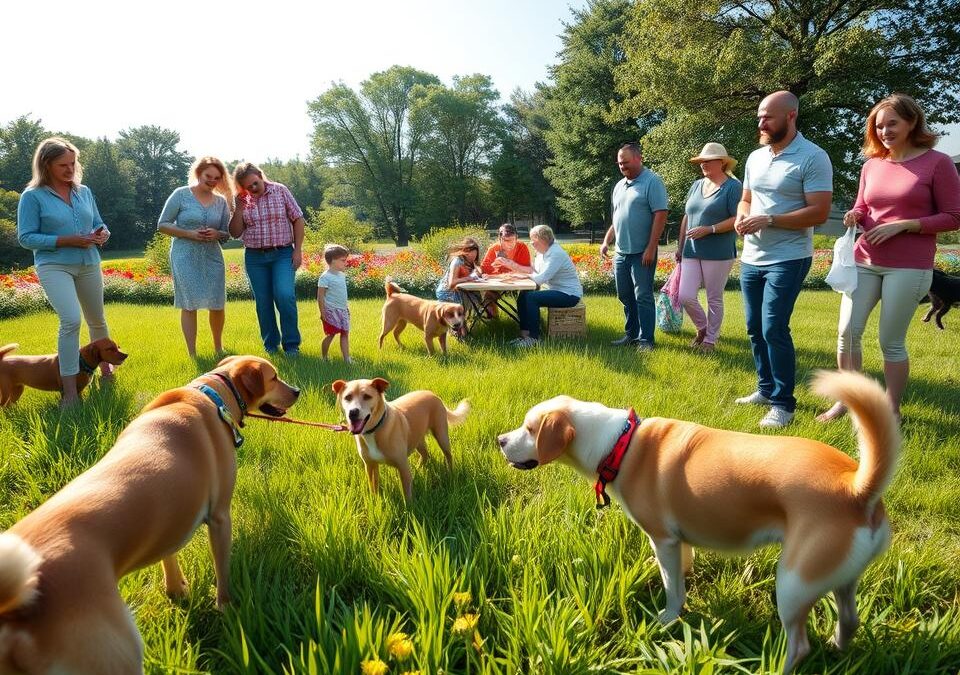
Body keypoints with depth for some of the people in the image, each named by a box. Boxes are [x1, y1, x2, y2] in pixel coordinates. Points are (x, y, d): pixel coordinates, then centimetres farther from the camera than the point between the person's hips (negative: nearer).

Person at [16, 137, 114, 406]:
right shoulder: (32, 196, -6)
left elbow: (99, 224, 17)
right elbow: (26, 237, -9)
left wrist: (102, 234, -7)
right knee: (71, 320, -21)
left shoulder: (84, 191, 8)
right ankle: (69, 390, -15)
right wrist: (67, 240, -19)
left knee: (97, 320, 17)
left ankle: (105, 367, 40)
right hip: (54, 266, -5)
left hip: (89, 264, 5)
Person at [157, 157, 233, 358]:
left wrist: (217, 234, -11)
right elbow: (162, 225, -1)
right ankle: (192, 354, 5)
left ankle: (218, 348, 27)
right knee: (189, 305, -2)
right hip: (185, 256, -3)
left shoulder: (222, 201, 7)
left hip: (212, 256, 3)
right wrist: (188, 233, -15)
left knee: (217, 305, 6)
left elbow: (226, 234, 12)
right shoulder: (181, 194, -3)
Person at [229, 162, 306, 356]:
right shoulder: (242, 201, 5)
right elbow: (235, 233, 5)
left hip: (283, 254, -3)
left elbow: (298, 219, 1)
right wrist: (239, 209, -8)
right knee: (263, 302, 5)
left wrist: (298, 250, -5)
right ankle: (270, 343, 21)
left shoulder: (280, 191, -1)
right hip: (255, 257, 3)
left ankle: (291, 343, -4)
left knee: (285, 296, -18)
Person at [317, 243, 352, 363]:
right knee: (330, 335, 0)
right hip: (331, 311, -7)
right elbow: (320, 297, -14)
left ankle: (346, 358, 7)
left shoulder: (342, 275, 9)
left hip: (342, 310, 7)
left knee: (345, 333, 5)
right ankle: (324, 358, 15)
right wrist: (323, 313, -15)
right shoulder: (325, 277, -14)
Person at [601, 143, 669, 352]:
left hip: (642, 253, -7)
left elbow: (660, 215, -14)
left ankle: (646, 339, 2)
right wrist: (606, 241, 11)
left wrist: (650, 248, -19)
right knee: (625, 296, 12)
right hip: (621, 253, 7)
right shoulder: (619, 186, 15)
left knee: (643, 296, -4)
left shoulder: (652, 182, -8)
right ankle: (631, 334, 23)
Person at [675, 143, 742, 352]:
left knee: (714, 299, 4)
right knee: (685, 296, 0)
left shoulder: (733, 186, -6)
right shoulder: (696, 185, 14)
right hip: (692, 251, 6)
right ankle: (702, 327, 25)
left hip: (718, 253, -5)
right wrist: (680, 246, 18)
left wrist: (708, 229, -18)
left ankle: (710, 339, 20)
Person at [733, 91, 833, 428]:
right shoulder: (755, 157, 10)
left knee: (774, 329, -11)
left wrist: (768, 220, -23)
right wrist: (741, 216, -3)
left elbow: (819, 212, -17)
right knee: (755, 328, 12)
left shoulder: (813, 158, -12)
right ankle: (766, 389, 27)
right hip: (751, 259, 8)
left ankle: (783, 403, 1)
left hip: (788, 259, -7)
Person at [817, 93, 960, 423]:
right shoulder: (871, 166, 10)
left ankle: (891, 411, 15)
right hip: (864, 261, 5)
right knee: (847, 332, 0)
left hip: (909, 268, -5)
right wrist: (854, 216, -3)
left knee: (891, 341, -1)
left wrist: (902, 225, -16)